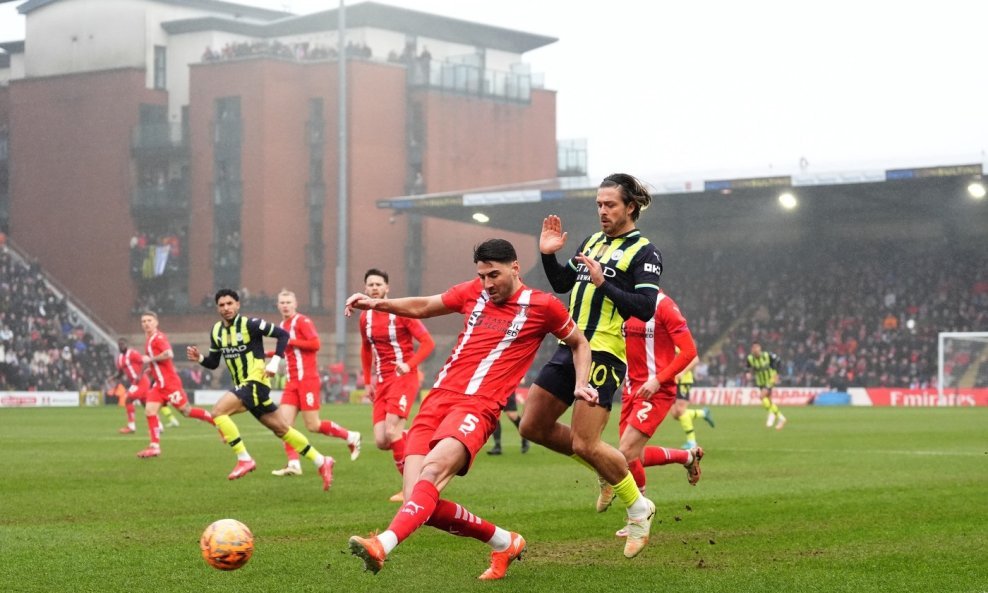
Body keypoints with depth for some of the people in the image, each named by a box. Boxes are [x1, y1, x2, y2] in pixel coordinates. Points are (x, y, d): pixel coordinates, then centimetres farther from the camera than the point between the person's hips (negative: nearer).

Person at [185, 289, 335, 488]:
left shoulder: (250, 324, -12)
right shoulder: (216, 331, 9)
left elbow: (282, 334, -9)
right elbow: (214, 362, 17)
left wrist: (274, 362, -17)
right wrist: (199, 358, -3)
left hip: (256, 382, -8)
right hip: (243, 386, 8)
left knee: (218, 411, -21)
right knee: (282, 429, 11)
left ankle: (244, 459, -14)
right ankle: (321, 462, 20)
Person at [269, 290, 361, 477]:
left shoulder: (302, 321, -8)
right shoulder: (282, 325, 16)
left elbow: (315, 343, -20)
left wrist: (290, 341, -19)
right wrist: (269, 354, 12)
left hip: (308, 379, -8)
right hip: (292, 382, 8)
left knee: (313, 426, -6)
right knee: (284, 424, -6)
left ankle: (350, 437, 13)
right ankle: (293, 464, -4)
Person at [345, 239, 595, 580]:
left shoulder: (542, 306, 6)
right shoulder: (473, 293, 17)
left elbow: (580, 343, 22)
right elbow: (423, 307, 30)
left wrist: (582, 383, 6)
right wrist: (377, 304, 16)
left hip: (477, 407, -5)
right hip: (438, 399, 5)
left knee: (433, 469, -32)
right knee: (424, 505, -8)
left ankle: (382, 545, -51)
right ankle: (504, 543, 13)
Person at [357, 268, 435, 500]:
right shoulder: (365, 317, 10)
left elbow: (427, 342, -12)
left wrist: (409, 365, -24)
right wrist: (368, 381, 20)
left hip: (403, 377, -6)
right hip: (381, 381, 6)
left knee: (391, 432, -20)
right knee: (381, 442, -5)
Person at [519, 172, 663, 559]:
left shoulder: (643, 252, -6)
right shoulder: (592, 243, 16)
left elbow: (646, 309, -16)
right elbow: (561, 284, 24)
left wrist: (603, 283, -23)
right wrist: (548, 254, 8)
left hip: (604, 353, -8)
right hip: (570, 347, 8)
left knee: (585, 444, -12)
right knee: (533, 427, 8)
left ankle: (638, 507, 9)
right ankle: (605, 470, 25)